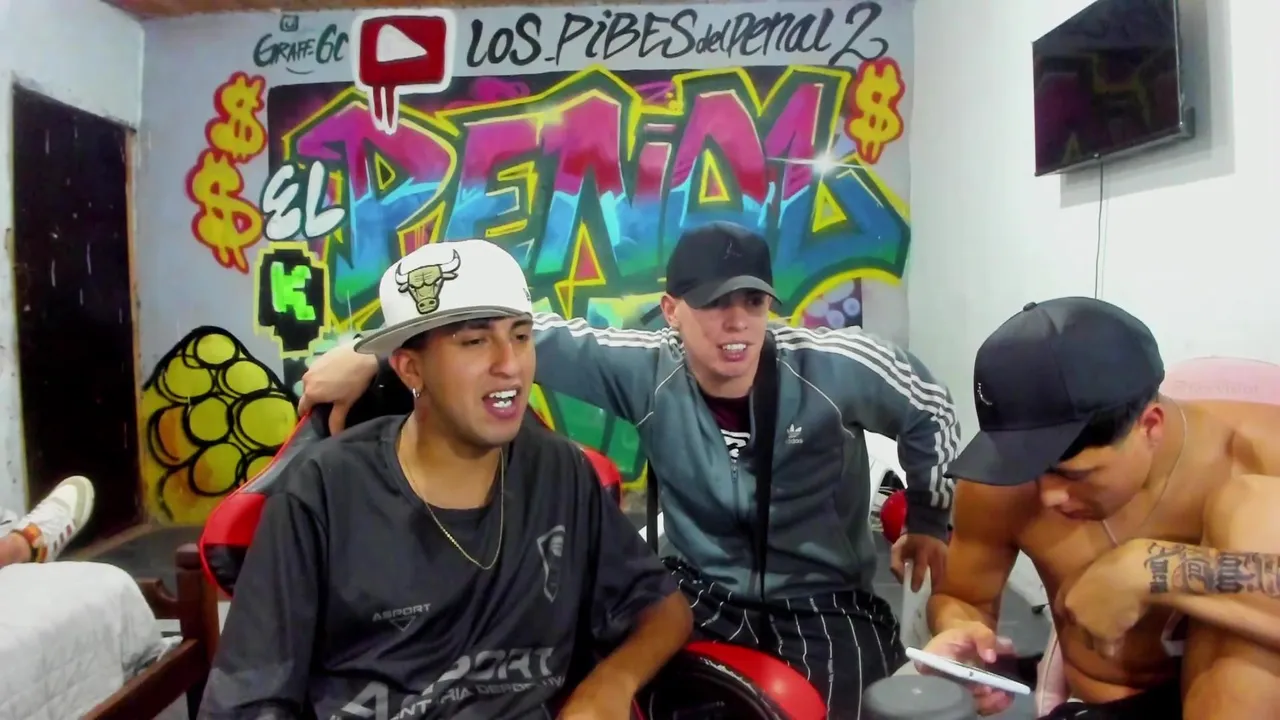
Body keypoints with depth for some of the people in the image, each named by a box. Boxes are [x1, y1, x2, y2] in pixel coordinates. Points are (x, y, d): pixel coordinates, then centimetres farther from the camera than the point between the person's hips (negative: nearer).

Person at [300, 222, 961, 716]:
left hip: (828, 607, 0)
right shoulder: (646, 371, -17)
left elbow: (929, 413, 0)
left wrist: (929, 523, 10)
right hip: (703, 595, 0)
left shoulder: (832, 368, -18)